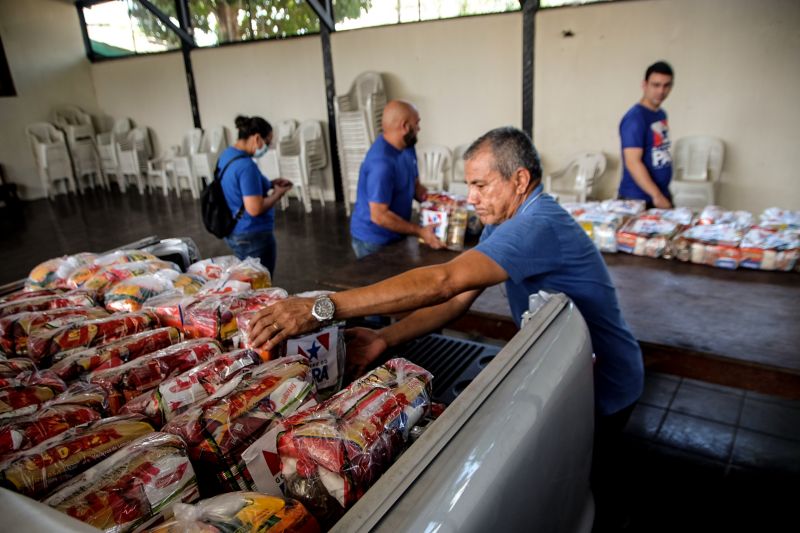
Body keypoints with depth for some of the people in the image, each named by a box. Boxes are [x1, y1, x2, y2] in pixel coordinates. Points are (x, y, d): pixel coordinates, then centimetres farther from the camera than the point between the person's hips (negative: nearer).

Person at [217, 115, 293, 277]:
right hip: (253, 236, -10)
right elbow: (255, 209, -28)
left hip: (233, 233, 10)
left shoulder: (226, 154, 6)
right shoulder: (246, 165, -25)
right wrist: (277, 193, -12)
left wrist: (269, 184, 10)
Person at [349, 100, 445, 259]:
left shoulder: (406, 147, 0)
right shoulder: (382, 163, -29)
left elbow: (415, 186, 11)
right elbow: (379, 216, -29)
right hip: (374, 242, -9)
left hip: (394, 236, 9)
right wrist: (420, 232, -27)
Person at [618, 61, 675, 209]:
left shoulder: (662, 114, 11)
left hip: (663, 196, 8)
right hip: (638, 200, -8)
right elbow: (633, 163, -22)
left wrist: (662, 194, 15)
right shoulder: (635, 118, -15)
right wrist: (656, 196, -24)